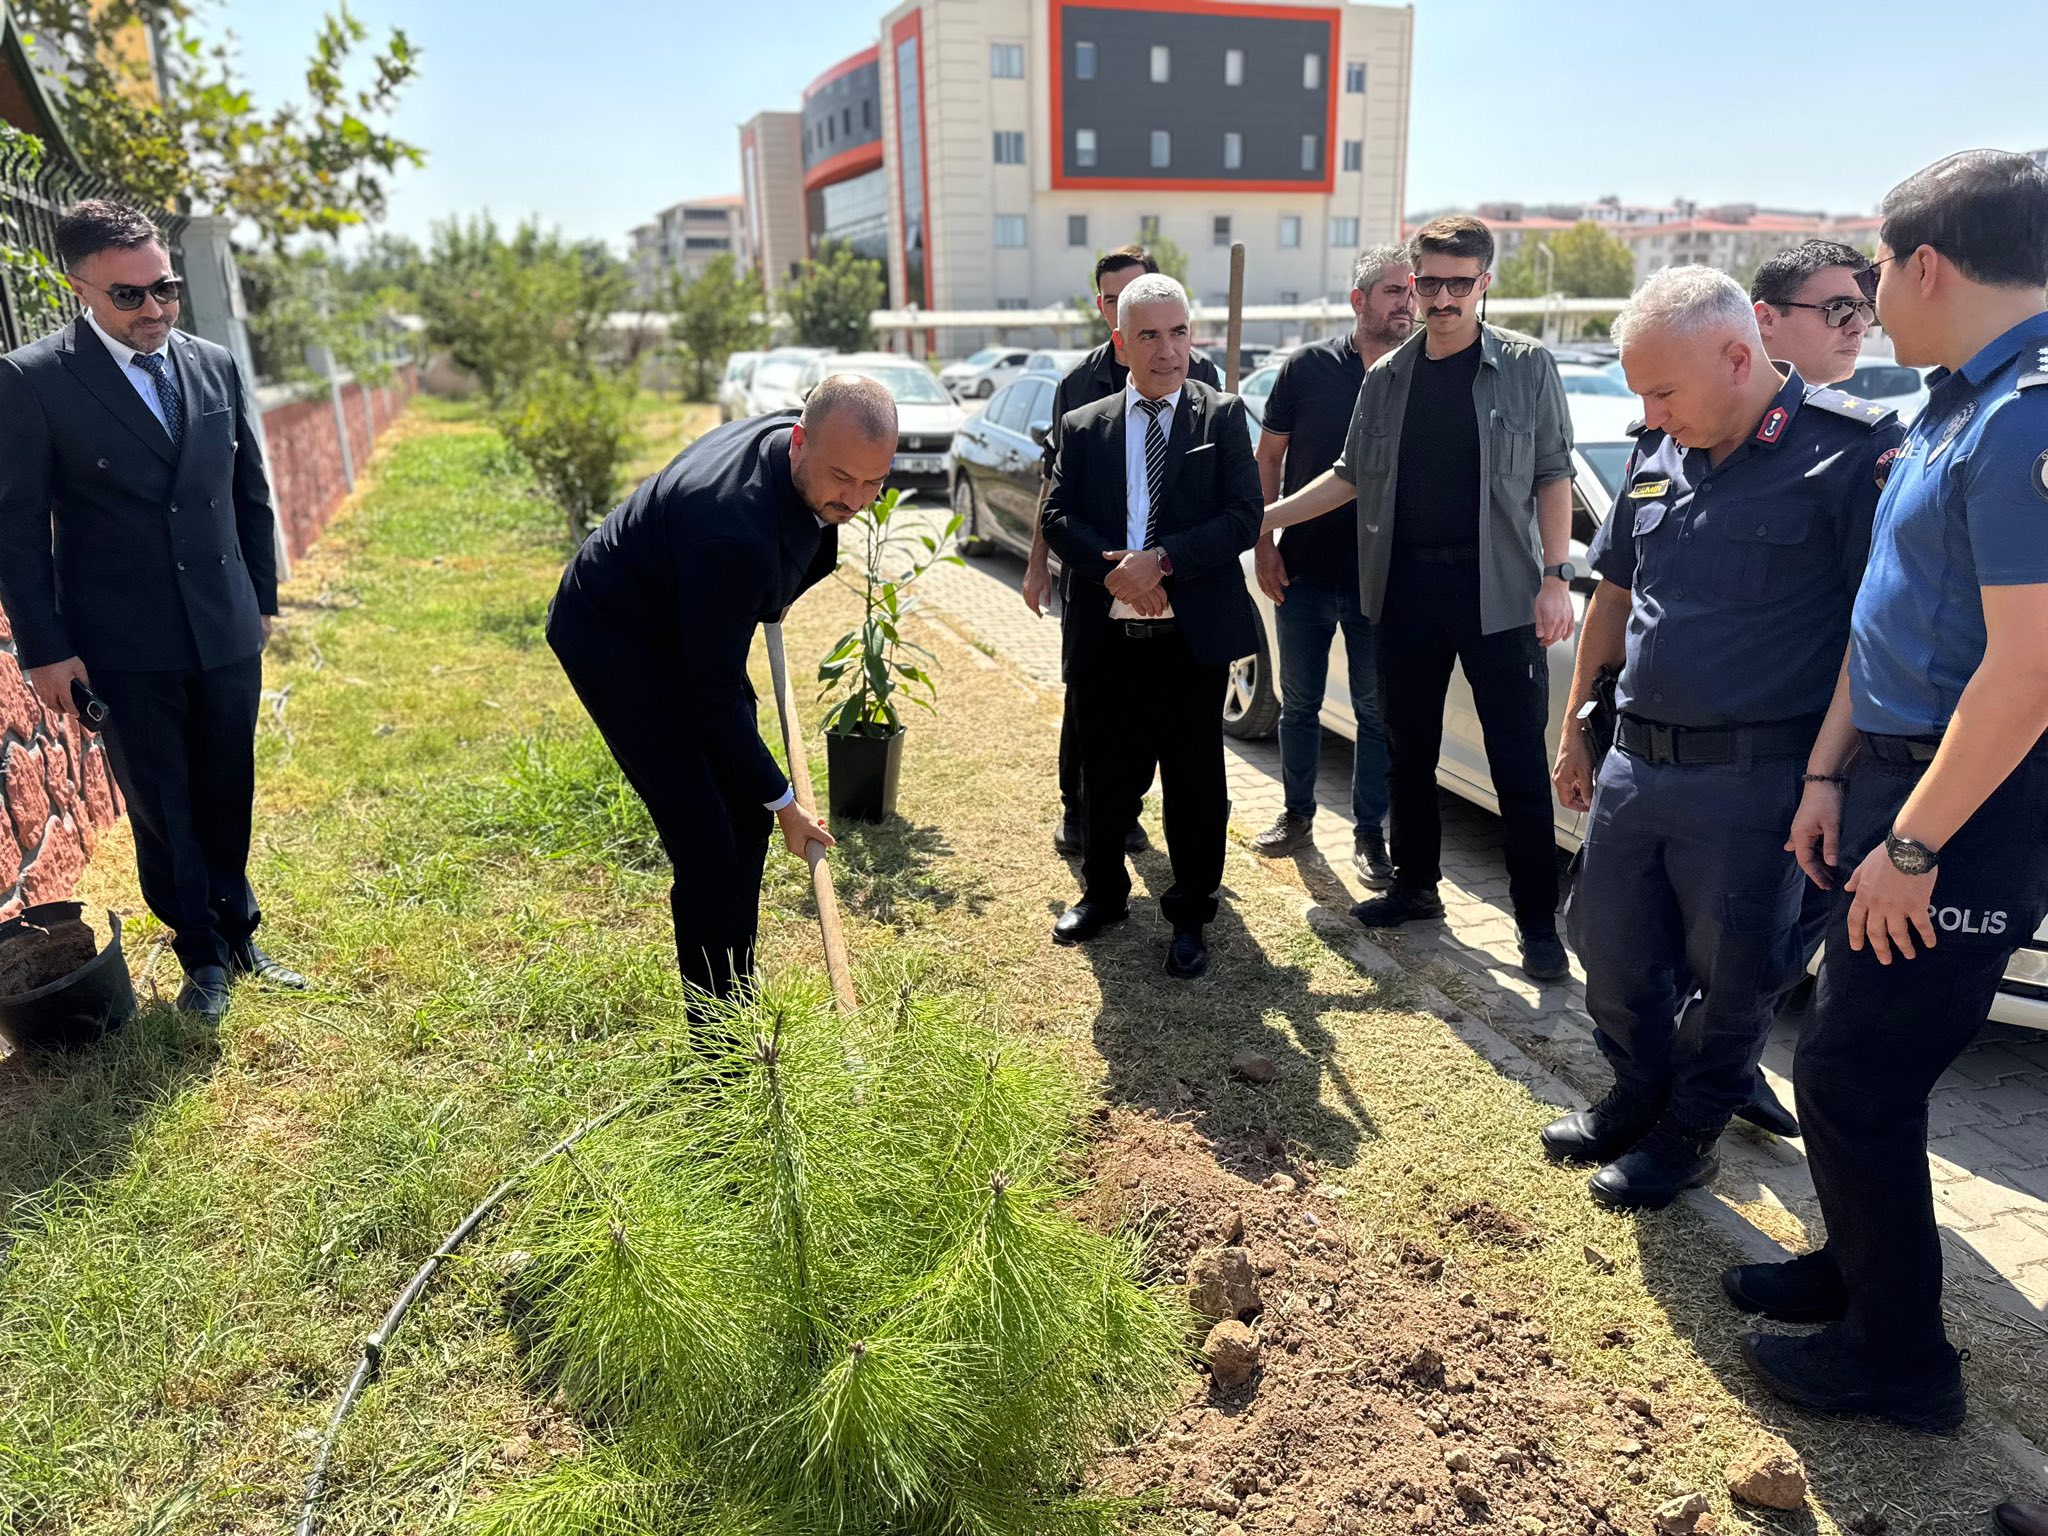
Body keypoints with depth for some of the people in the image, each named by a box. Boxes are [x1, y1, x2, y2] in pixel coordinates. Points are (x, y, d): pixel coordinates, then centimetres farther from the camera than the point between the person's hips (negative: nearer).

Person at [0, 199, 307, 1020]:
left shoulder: (215, 365, 4)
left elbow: (251, 494, 12)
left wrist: (263, 600, 13)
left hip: (227, 635, 3)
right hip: (125, 647, -3)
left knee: (227, 798, 14)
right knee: (161, 811, 8)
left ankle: (239, 934, 31)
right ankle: (202, 954, 23)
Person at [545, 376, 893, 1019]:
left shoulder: (802, 441, -14)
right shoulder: (734, 526, -38)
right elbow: (714, 694, -29)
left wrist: (769, 602, 13)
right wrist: (784, 802, -20)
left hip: (687, 625, 9)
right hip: (611, 637, -8)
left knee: (746, 818, 10)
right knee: (708, 843, -12)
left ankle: (740, 997, 26)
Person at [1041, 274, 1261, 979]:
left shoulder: (1222, 417, 2)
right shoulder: (1083, 426, 9)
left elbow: (1244, 516, -6)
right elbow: (1058, 517, 2)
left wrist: (1161, 560, -18)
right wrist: (1112, 568, -16)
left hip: (1193, 636, -2)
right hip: (1106, 636, 2)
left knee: (1194, 781, 6)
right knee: (1108, 775, 14)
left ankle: (1190, 915, 21)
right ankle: (1103, 893, 35)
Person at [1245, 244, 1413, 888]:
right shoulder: (1308, 368, -2)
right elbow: (1268, 457, 3)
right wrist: (1263, 544, -4)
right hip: (1303, 570, 1)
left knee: (1377, 712, 7)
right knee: (1299, 704, 13)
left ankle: (1369, 832, 21)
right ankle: (1297, 814, 30)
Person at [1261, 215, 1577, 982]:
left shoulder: (1526, 366, -2)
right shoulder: (1387, 377, 10)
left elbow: (1552, 475, -3)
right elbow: (1352, 475, 15)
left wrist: (1555, 577, -11)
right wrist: (1265, 516, 8)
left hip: (1497, 587, -4)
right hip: (1406, 586, 4)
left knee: (1519, 759, -1)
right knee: (1408, 748, 13)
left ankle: (1539, 923, 10)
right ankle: (1415, 885, 31)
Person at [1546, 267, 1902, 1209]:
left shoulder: (1851, 452, -12)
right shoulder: (1658, 453, 8)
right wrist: (1576, 729, 18)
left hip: (1751, 778, -6)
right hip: (1634, 764, 6)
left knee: (1730, 974, 9)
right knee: (1611, 951, 16)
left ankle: (1689, 1132, 30)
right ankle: (1638, 1098, 39)